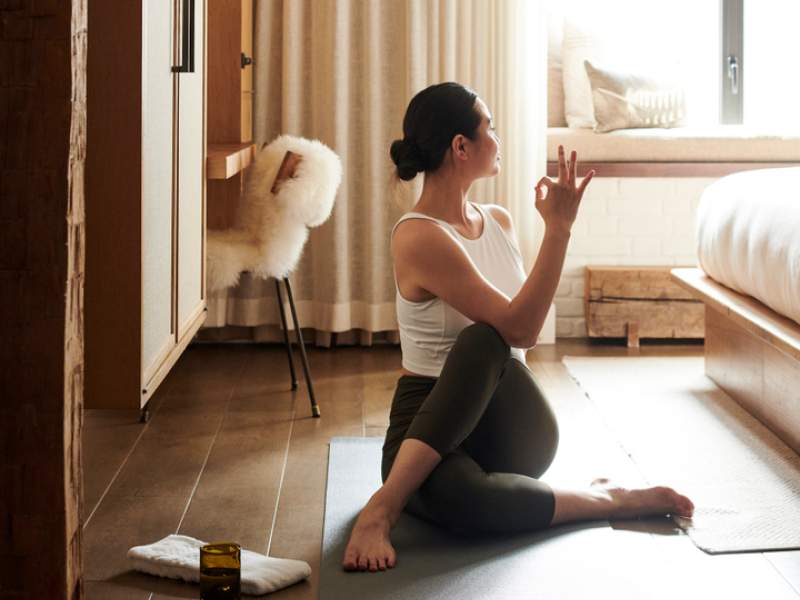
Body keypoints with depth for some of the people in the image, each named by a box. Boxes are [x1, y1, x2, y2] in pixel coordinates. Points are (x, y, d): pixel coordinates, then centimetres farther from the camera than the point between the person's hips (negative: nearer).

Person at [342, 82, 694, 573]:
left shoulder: (499, 221, 10)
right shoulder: (418, 236, -16)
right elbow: (519, 328, -22)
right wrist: (559, 228, -22)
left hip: (516, 430, 7)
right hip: (432, 424, -7)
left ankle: (385, 505, -28)